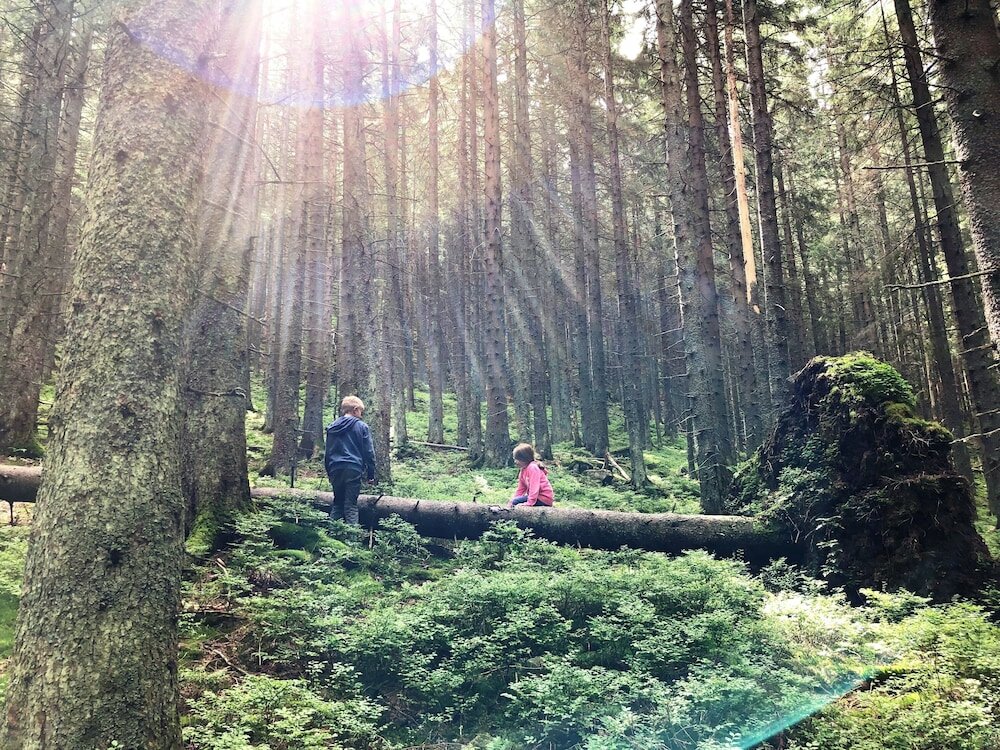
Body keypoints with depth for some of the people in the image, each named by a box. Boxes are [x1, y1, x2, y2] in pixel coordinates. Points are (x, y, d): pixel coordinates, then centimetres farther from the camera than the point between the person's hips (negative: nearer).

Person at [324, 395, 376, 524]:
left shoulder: (332, 427, 11)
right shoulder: (362, 427, -3)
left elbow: (327, 452, 17)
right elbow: (369, 452, -2)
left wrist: (329, 472, 24)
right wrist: (371, 474, 4)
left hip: (335, 469, 4)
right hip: (353, 470, -4)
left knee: (337, 503, 14)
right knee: (351, 505, -3)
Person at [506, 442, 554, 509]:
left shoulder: (532, 467, -16)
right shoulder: (523, 470, 12)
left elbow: (534, 487, -24)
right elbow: (521, 489, 11)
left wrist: (529, 503, -30)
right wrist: (511, 501, 1)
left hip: (544, 499, -9)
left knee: (516, 501, -16)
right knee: (513, 501, 8)